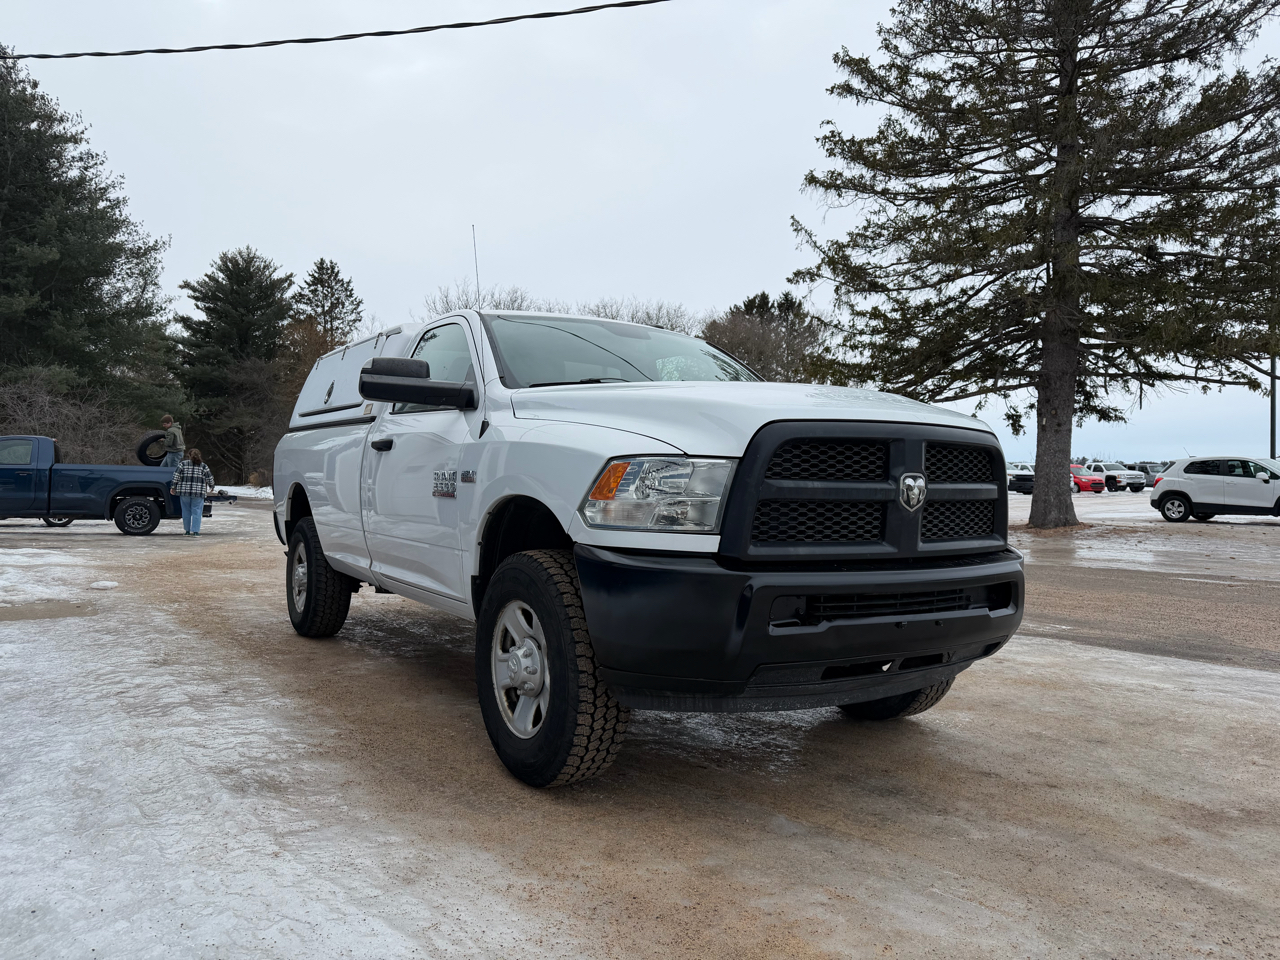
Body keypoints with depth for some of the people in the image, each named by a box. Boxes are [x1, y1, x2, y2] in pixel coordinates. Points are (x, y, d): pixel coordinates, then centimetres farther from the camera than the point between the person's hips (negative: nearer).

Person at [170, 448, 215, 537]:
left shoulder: (183, 464, 6)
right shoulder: (204, 466, 6)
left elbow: (176, 476, 0)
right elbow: (209, 478, 7)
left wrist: (173, 487, 6)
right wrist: (211, 486, 25)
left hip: (184, 491, 1)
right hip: (198, 493, -1)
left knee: (186, 511, 10)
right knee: (196, 511, 1)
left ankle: (187, 531, 14)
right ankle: (195, 531, -4)